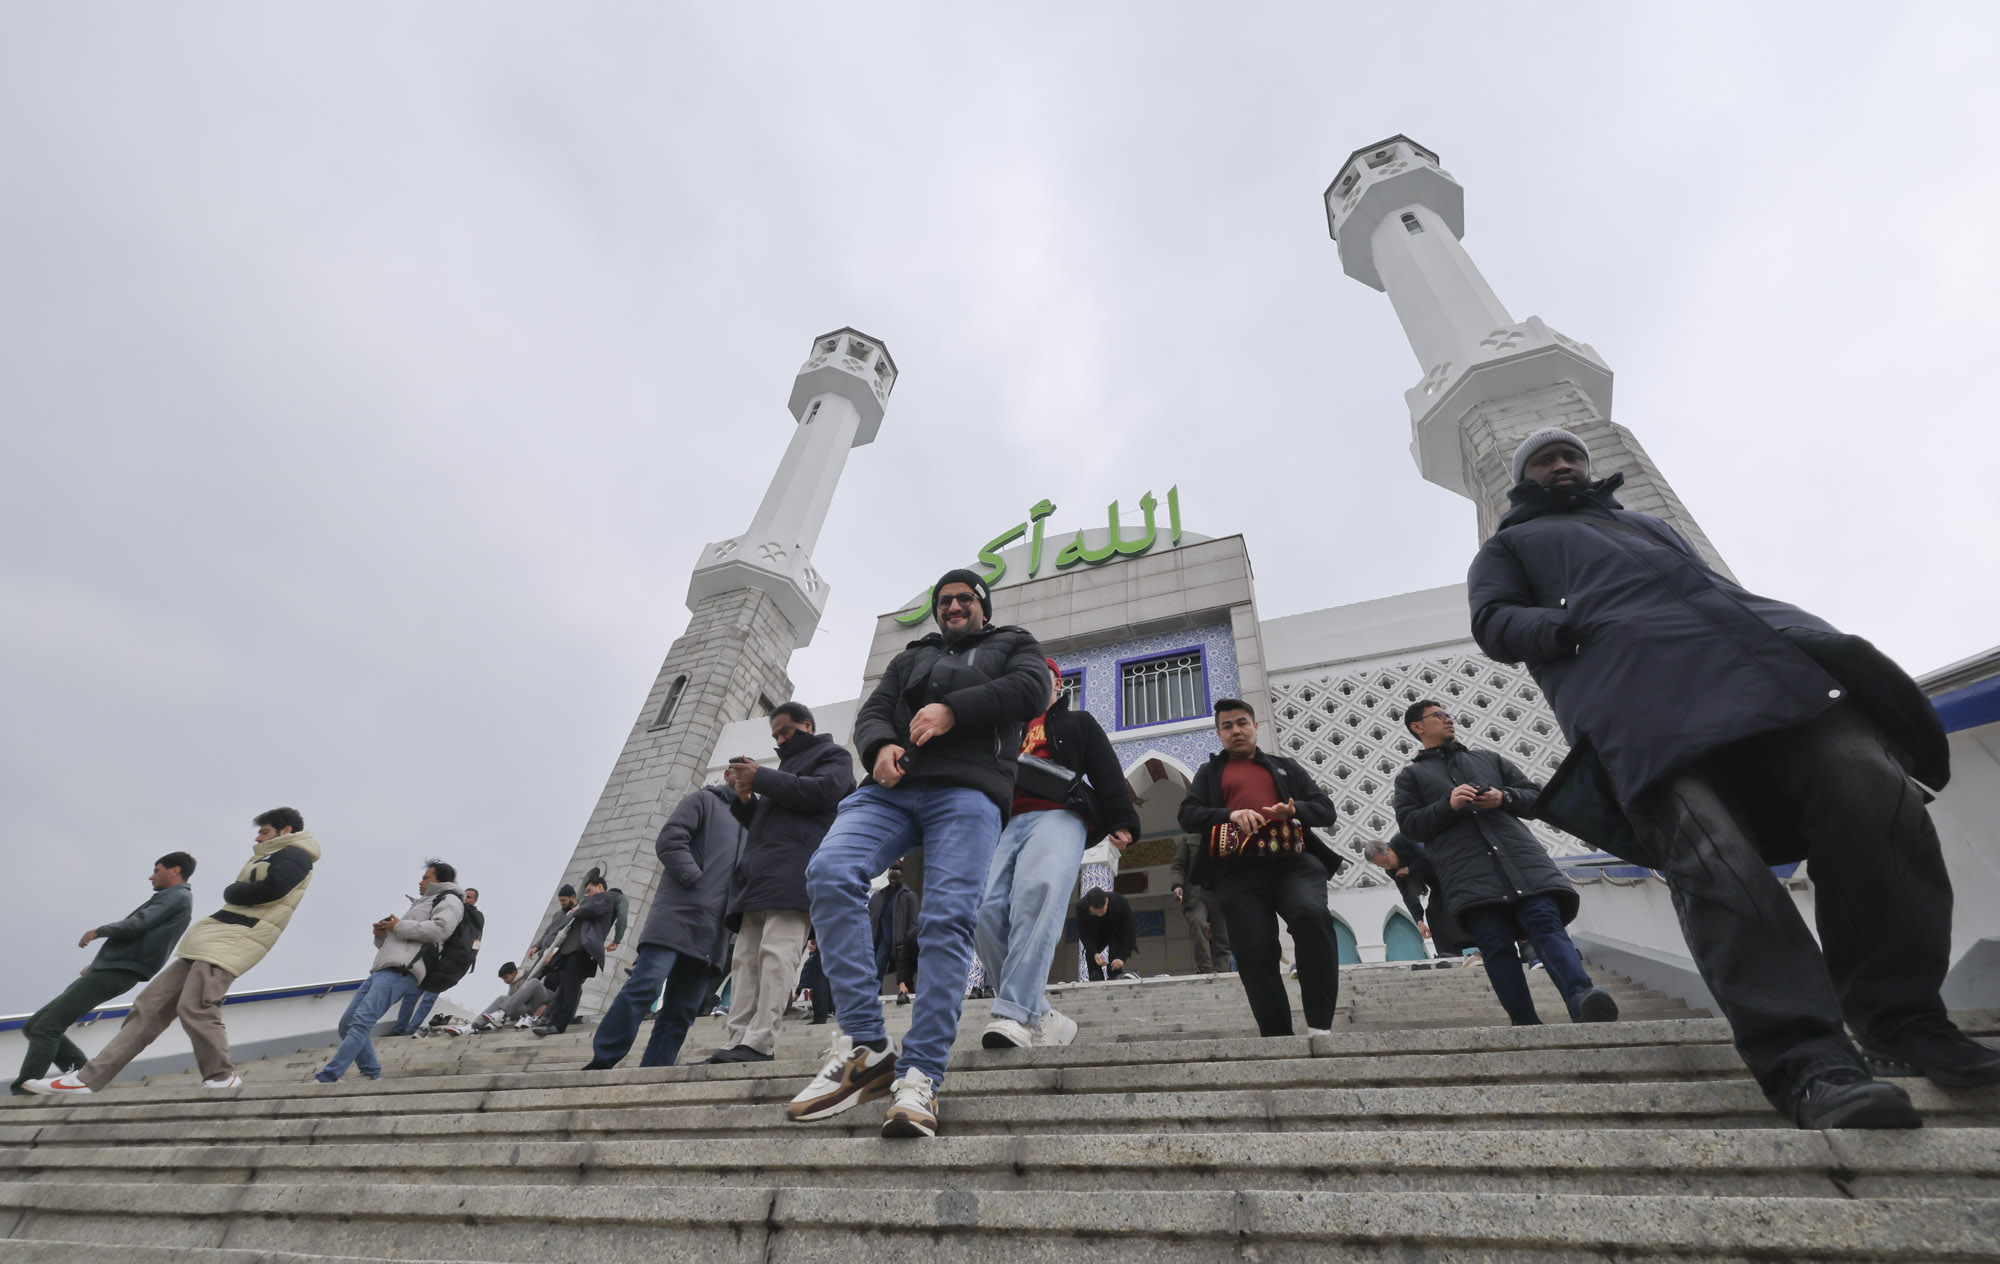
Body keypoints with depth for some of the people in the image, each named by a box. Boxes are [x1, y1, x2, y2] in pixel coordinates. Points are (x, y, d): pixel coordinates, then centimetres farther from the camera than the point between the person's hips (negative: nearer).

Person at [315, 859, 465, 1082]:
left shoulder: (448, 899, 6)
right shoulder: (421, 903, 35)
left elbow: (440, 929, -16)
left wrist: (399, 927, -6)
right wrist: (382, 935, 11)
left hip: (401, 971, -10)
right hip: (383, 970, 10)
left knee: (361, 1022, -20)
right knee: (347, 1024, 7)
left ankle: (326, 1078, -24)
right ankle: (371, 1074, 9)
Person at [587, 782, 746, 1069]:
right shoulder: (705, 800, 8)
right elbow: (669, 840, -5)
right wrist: (696, 879, -13)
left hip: (712, 934, 6)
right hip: (679, 914, -6)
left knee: (681, 1012, 1)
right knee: (645, 987, -16)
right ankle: (601, 1062, -8)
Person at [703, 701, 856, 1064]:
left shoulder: (832, 755, 13)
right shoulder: (788, 766, 35)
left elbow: (823, 790, -8)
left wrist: (761, 778, -5)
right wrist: (744, 799, 14)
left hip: (795, 870, -8)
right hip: (761, 876, 8)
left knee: (777, 952, -17)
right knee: (747, 959, -1)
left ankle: (758, 1043, -21)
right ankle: (734, 1044, -4)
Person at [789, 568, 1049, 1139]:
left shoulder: (1015, 644, 25)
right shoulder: (911, 657, 34)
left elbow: (1032, 689, 3)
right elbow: (872, 712, 21)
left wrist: (952, 710, -9)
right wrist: (880, 746, -5)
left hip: (968, 791, -3)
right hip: (892, 788, 3)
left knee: (948, 920, -21)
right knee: (829, 873, -24)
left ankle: (920, 1076, -19)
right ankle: (865, 1047, -22)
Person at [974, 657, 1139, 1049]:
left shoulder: (1078, 723, 27)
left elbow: (1107, 772, 13)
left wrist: (1122, 821, -3)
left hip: (1058, 815, -4)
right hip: (1005, 823, 4)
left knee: (1036, 897, -32)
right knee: (986, 912, -20)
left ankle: (1016, 1014, -38)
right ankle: (1041, 1017, -13)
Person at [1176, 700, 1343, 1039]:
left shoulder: (1285, 767, 26)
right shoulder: (1208, 772, 23)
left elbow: (1326, 809, 17)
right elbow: (1188, 816, 8)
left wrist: (1294, 809, -6)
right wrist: (1231, 815, -11)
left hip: (1293, 862, 0)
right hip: (1238, 872, 0)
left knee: (1312, 915, -28)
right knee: (1254, 953, -11)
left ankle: (1319, 1026, -21)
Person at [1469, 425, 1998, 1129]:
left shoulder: (1649, 523, 43)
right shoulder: (1511, 545, 28)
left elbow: (1711, 584, 33)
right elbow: (1493, 621, 9)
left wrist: (1797, 645, 13)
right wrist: (1570, 626, -11)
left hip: (1753, 645, 5)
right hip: (1627, 682, -5)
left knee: (1871, 784, -19)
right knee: (1716, 860, -24)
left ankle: (1904, 1027, -10)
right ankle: (1805, 1060, -26)